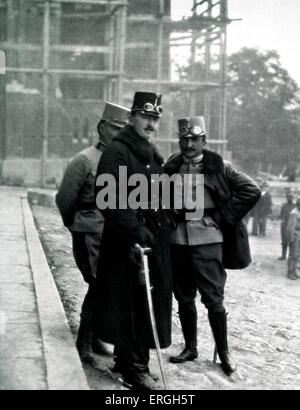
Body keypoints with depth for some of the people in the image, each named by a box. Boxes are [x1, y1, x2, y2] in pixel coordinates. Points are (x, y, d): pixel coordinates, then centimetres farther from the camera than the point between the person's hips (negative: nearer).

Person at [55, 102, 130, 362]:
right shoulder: (85, 160, -11)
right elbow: (64, 199, -5)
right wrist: (75, 226, 7)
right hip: (91, 236, -6)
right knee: (99, 285, -8)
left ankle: (94, 336, 27)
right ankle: (84, 343, 7)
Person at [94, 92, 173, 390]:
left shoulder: (153, 155, 19)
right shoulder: (116, 152, -9)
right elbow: (109, 197, -19)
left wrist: (161, 226, 20)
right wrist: (133, 227, -26)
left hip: (153, 241, 9)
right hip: (126, 243, -9)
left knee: (148, 300, 13)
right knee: (131, 304, -5)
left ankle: (126, 360, 27)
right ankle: (135, 369, 5)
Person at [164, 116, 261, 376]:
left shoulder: (219, 167, -4)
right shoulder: (171, 168, 7)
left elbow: (252, 191, -7)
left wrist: (223, 218, -8)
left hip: (207, 240, -4)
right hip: (177, 240, 4)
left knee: (213, 298, -1)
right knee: (184, 297, 12)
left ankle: (223, 352, 15)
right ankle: (190, 348, 28)